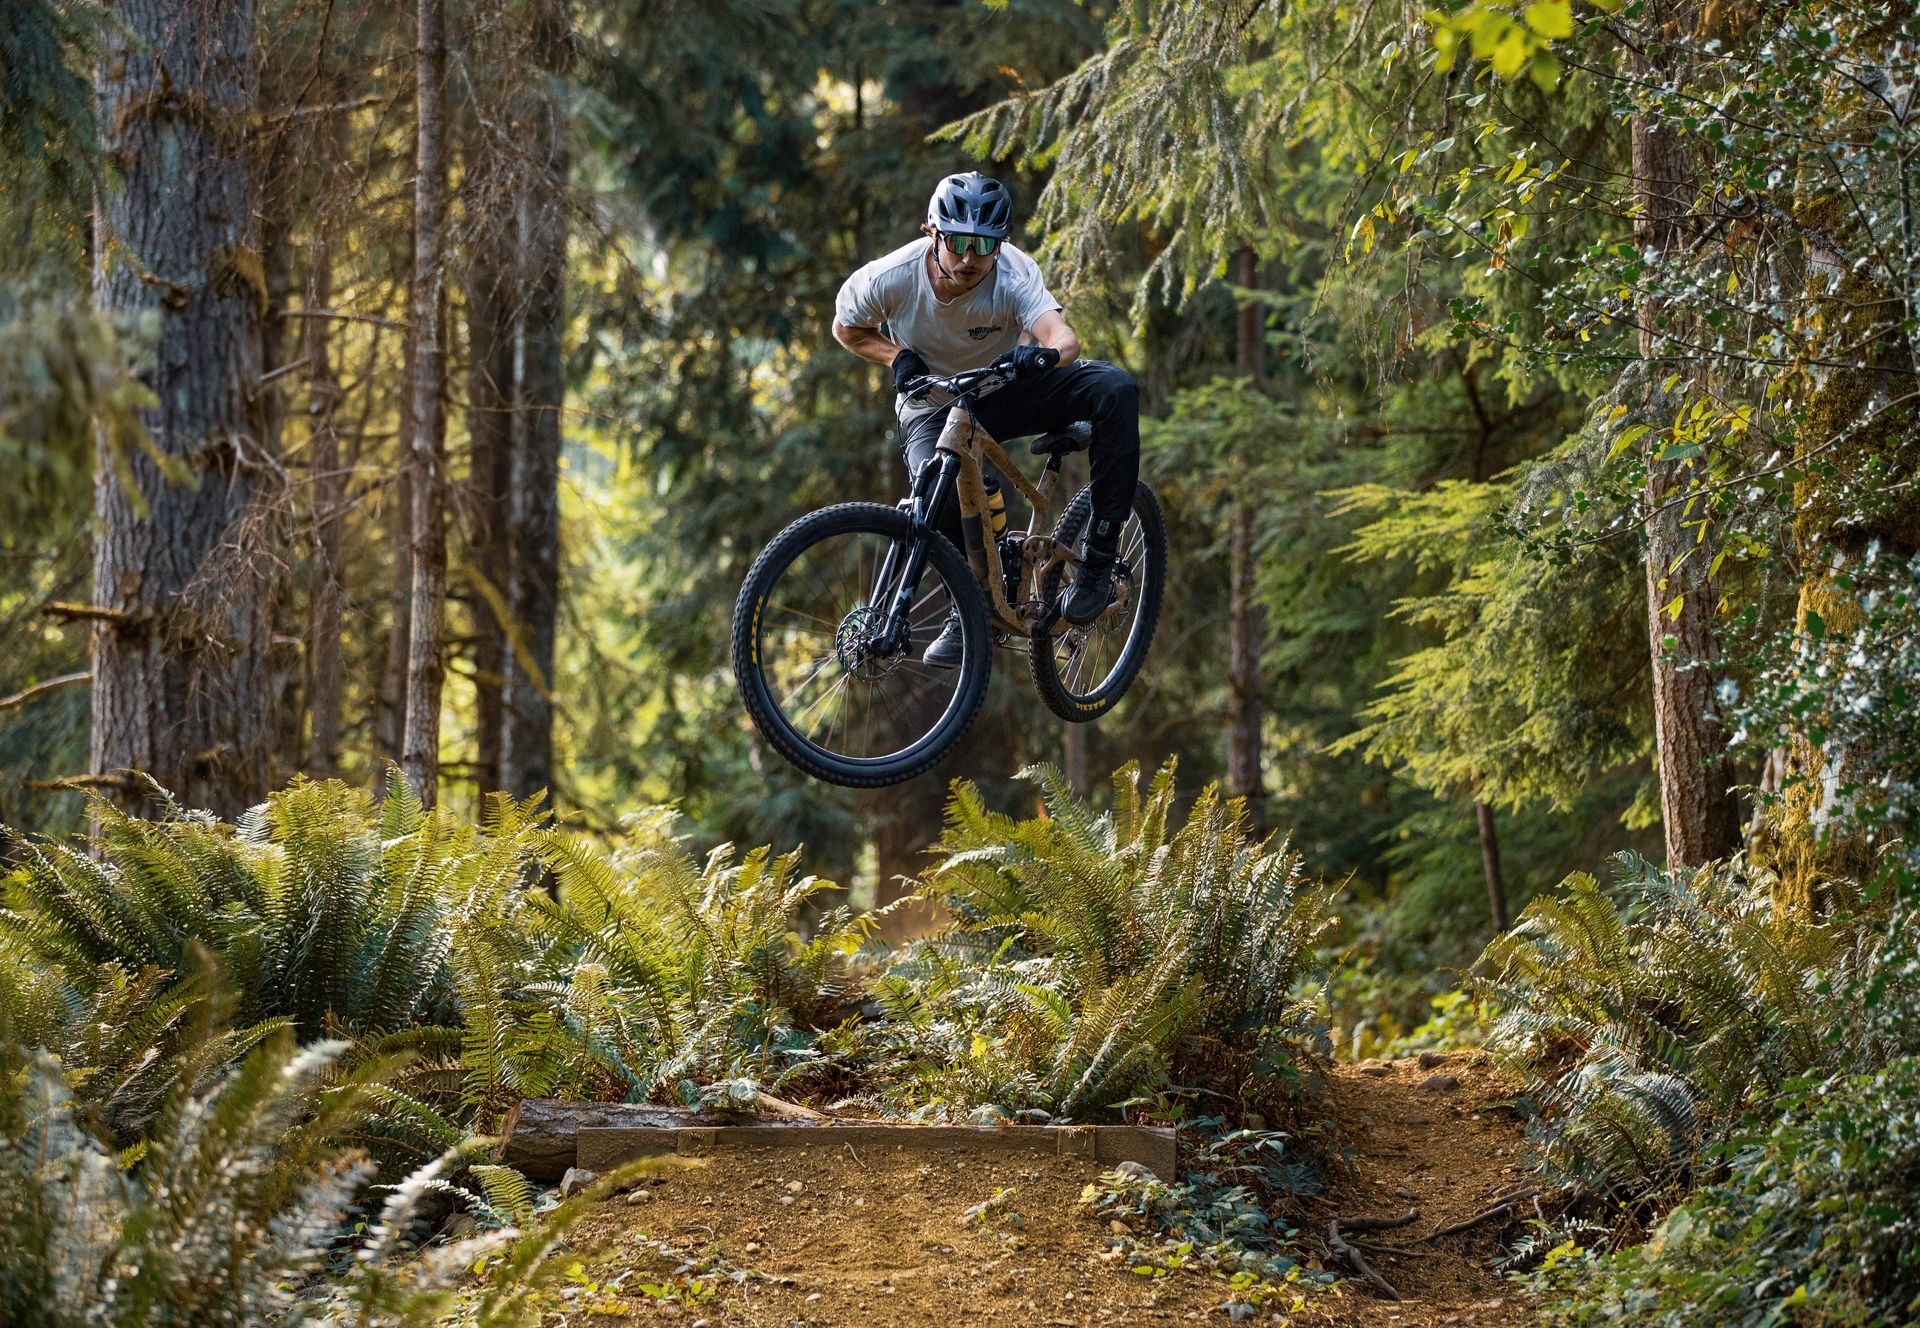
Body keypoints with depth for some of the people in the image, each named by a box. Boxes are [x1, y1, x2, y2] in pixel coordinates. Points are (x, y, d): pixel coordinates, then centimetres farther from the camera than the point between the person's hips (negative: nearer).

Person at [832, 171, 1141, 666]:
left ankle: (1098, 559, -19)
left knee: (1115, 388, -25)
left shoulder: (1014, 276, -27)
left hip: (1005, 391, 1)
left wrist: (1042, 354, -68)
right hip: (932, 405, -1)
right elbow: (846, 329, -2)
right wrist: (898, 356, -21)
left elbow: (1065, 338, -44)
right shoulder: (889, 278, -23)